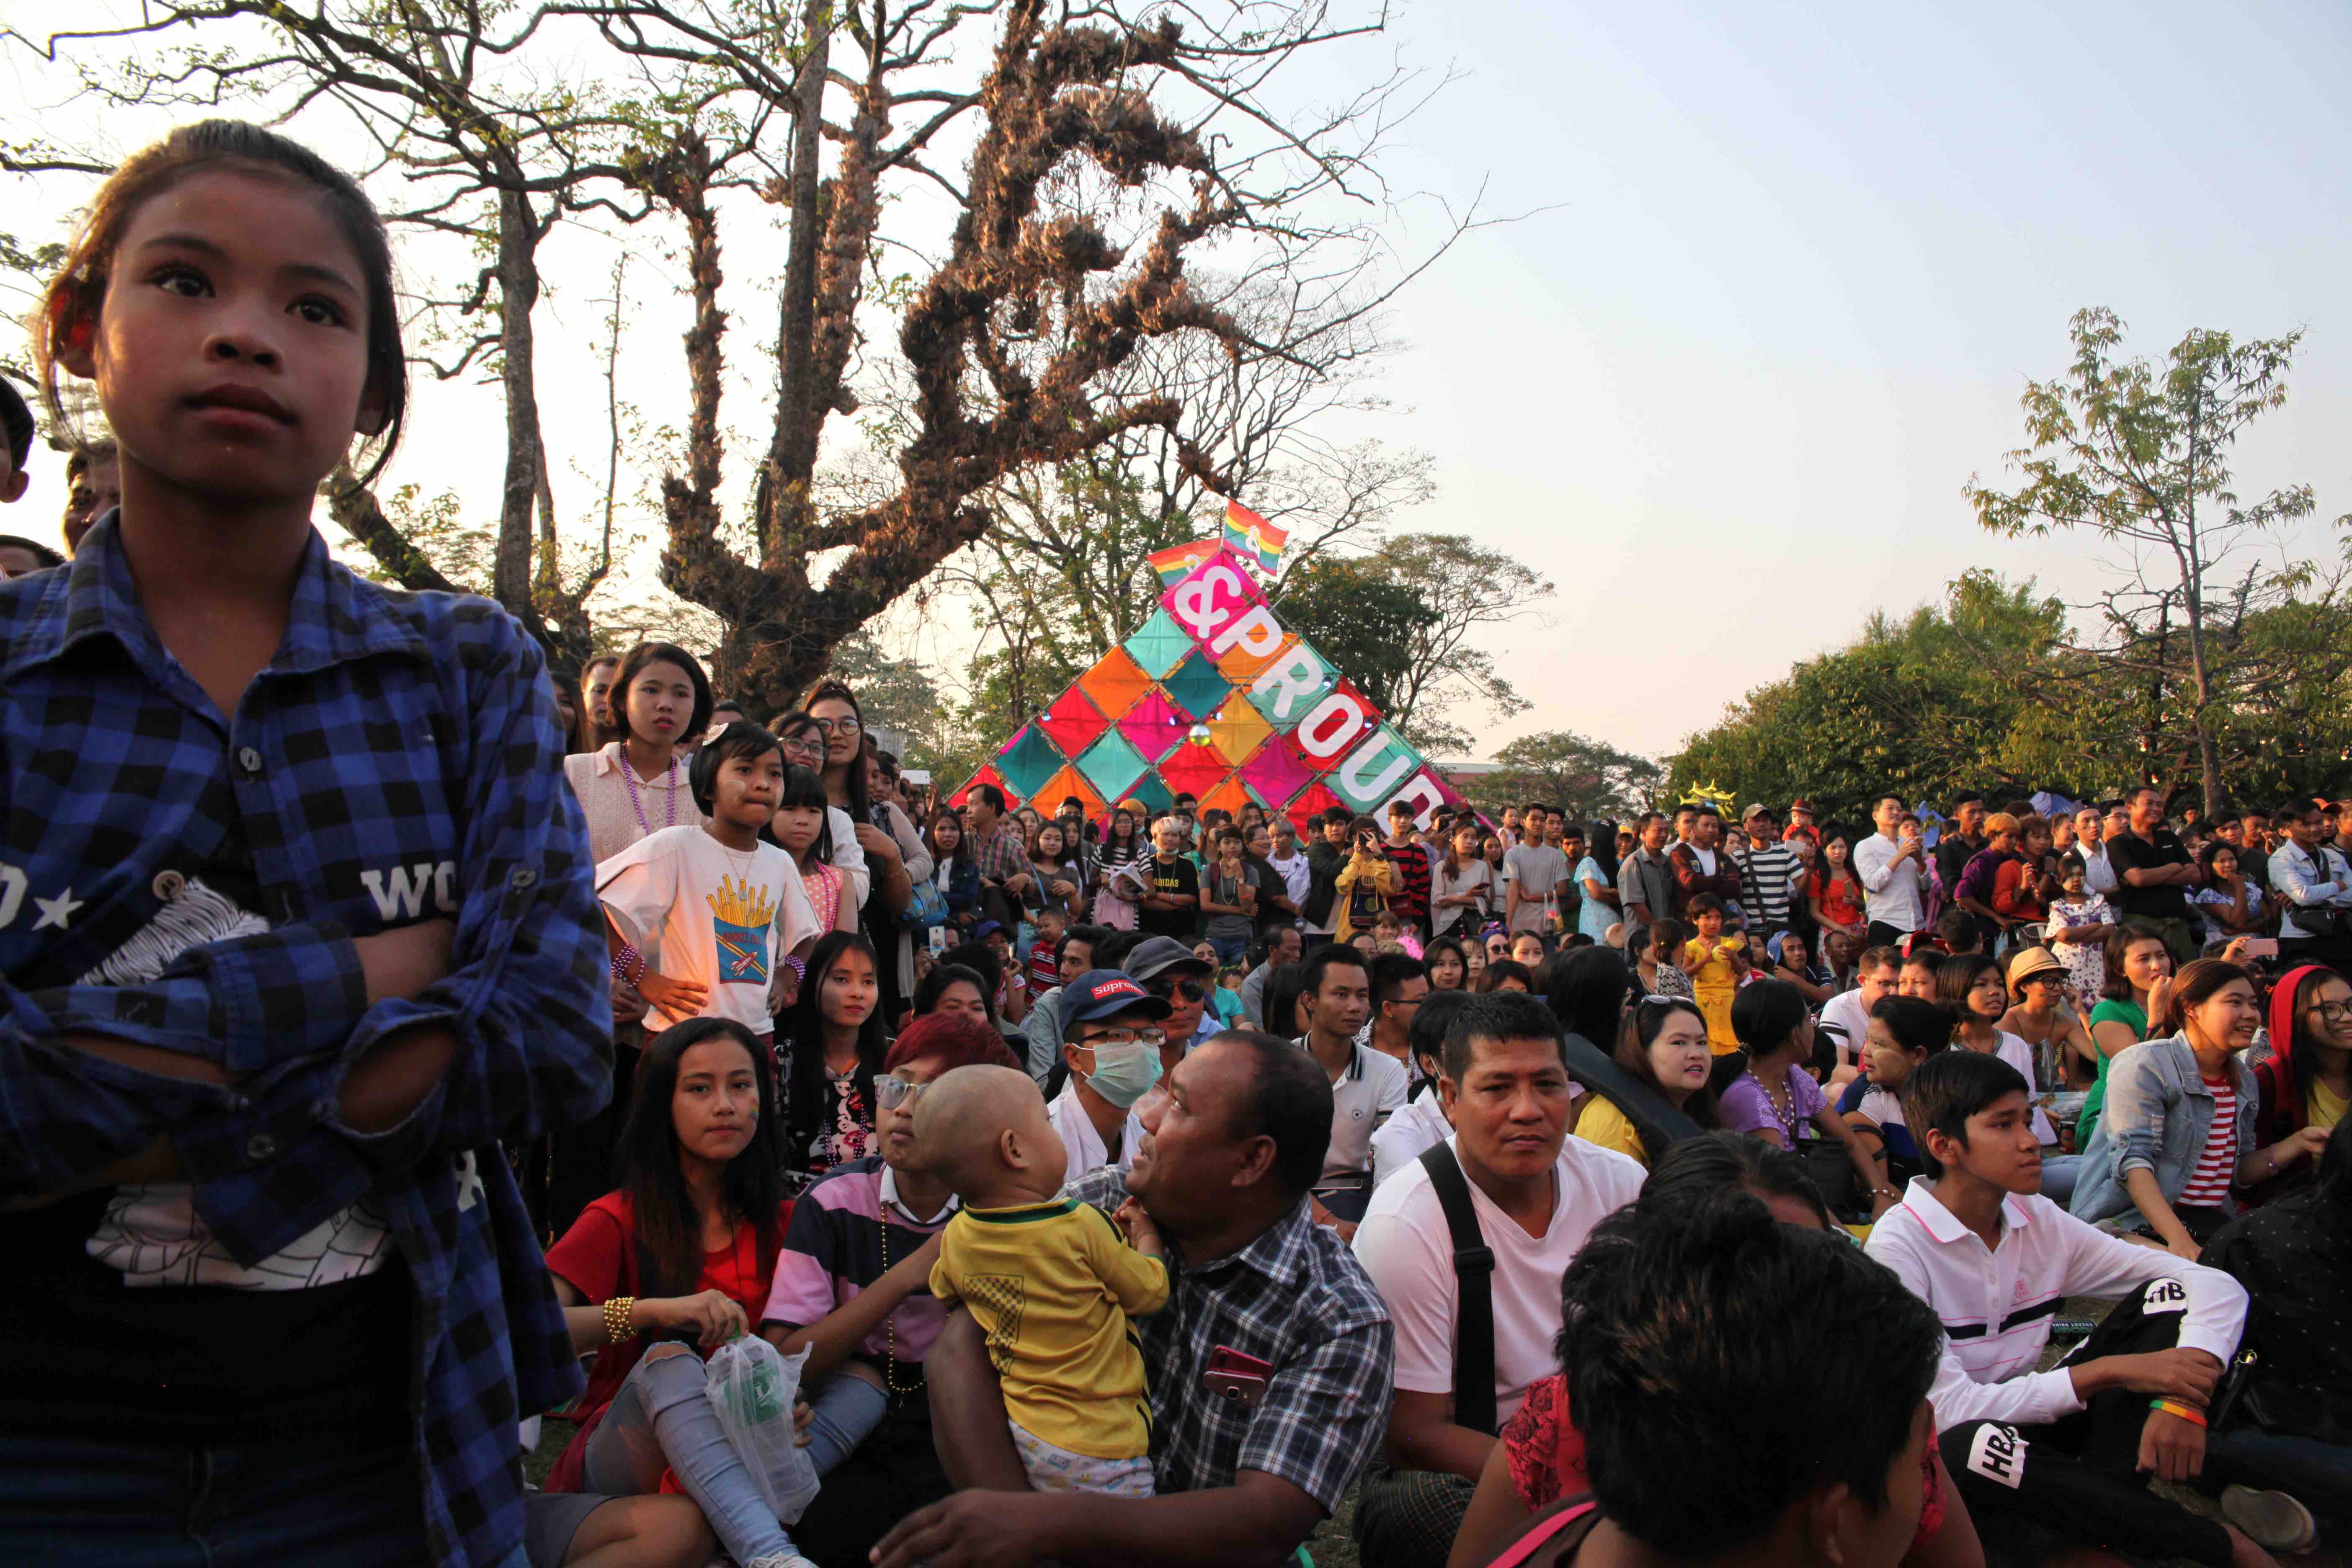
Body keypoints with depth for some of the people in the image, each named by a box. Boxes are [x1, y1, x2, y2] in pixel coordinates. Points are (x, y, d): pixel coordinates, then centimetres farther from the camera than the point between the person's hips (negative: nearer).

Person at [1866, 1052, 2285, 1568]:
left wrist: (2183, 1398, -22)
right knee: (1967, 1447, -42)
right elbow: (1950, 1409, -26)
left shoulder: (2039, 1221, -2)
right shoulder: (1898, 1248, -19)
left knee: (2169, 1293, -6)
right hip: (1947, 1462, -5)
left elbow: (2218, 1287, -3)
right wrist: (2110, 1371, -26)